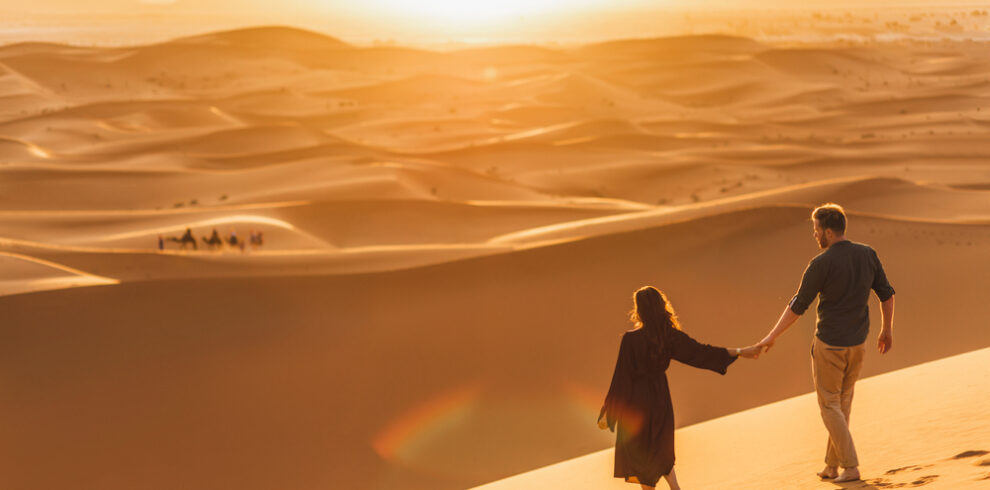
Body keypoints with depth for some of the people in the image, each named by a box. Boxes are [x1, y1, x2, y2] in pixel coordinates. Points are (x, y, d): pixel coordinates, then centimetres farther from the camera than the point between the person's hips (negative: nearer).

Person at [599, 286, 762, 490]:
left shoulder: (631, 339, -21)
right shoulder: (671, 336, -8)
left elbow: (621, 377, -18)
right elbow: (701, 352, -4)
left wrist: (607, 413, -10)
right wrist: (740, 352, 5)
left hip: (636, 399, -5)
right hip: (660, 396, 5)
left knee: (639, 452, 11)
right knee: (659, 449, 24)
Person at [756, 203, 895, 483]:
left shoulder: (821, 265, -17)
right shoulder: (867, 255, -1)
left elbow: (797, 307, -12)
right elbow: (886, 294, 6)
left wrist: (772, 336, -2)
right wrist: (887, 330, 20)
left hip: (829, 345, -6)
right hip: (857, 344, 6)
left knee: (830, 405, 5)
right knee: (843, 404, 16)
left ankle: (850, 467, 1)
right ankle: (832, 465, 23)